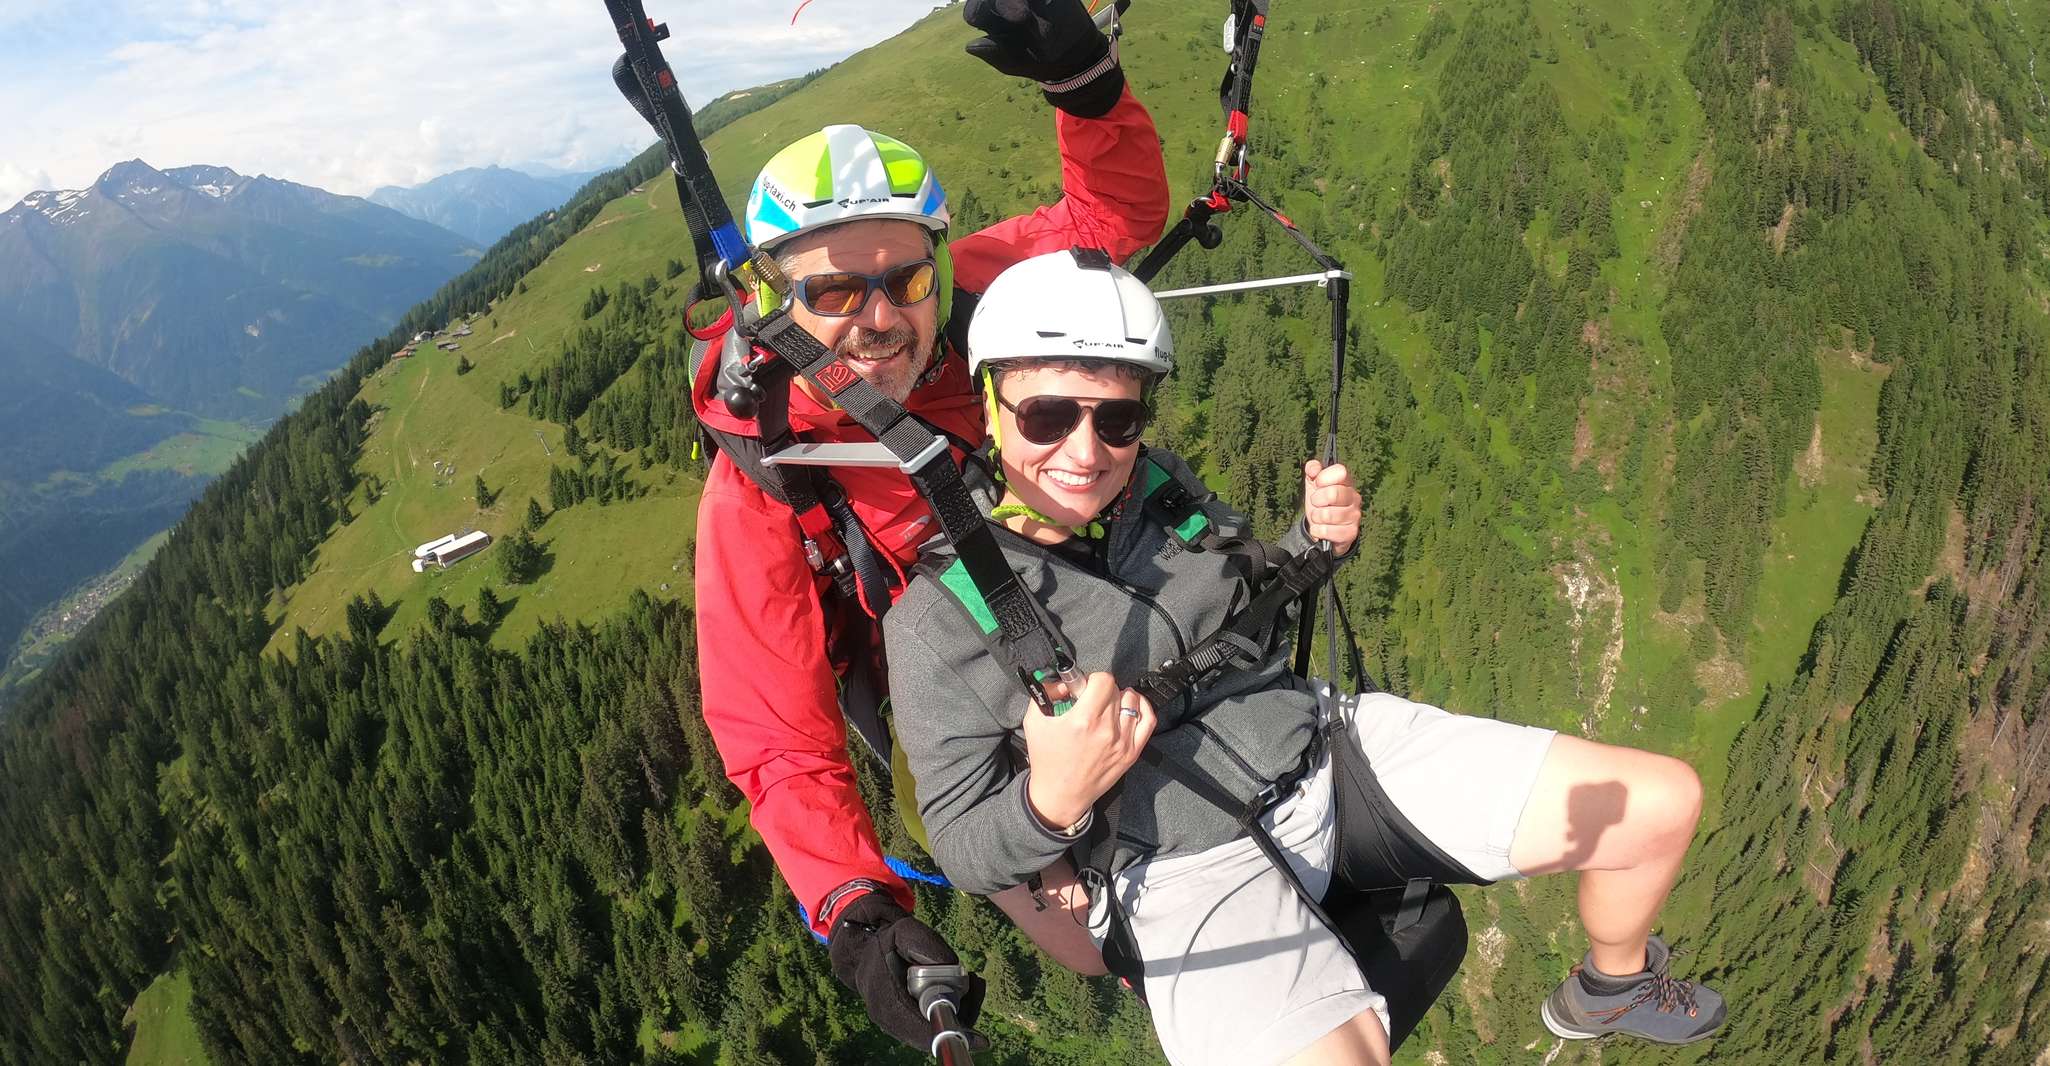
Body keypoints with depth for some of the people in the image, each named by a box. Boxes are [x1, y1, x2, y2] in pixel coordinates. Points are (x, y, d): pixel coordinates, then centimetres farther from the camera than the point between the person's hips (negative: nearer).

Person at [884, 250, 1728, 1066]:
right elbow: (964, 848, -8)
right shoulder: (935, 620, -13)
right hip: (1195, 866, -5)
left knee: (1663, 803, 3)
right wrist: (1050, 803, -29)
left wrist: (1319, 540, -2)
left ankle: (1611, 991, 35)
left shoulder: (1160, 483, 1)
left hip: (1330, 747, 5)